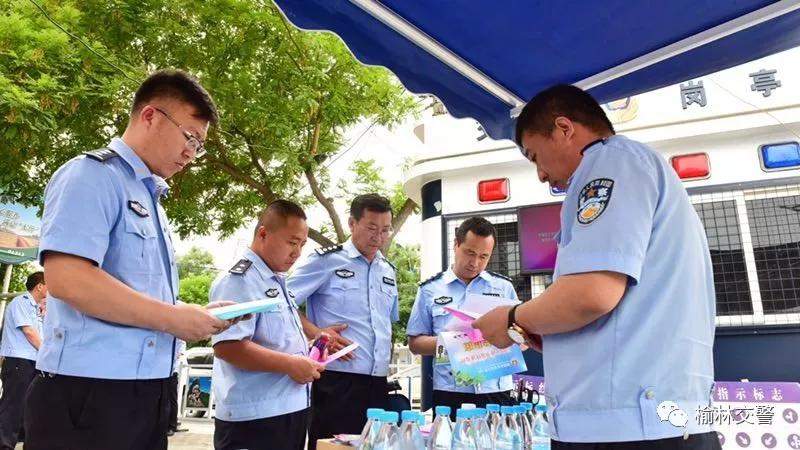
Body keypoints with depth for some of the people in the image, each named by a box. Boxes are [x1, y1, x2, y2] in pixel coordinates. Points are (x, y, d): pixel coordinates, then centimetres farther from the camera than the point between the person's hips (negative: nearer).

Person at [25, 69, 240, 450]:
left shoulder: (152, 199, 18)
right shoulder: (92, 175, -9)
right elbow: (66, 278, -23)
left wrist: (197, 315, 7)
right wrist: (174, 318, -17)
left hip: (146, 390, 9)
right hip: (90, 390, -9)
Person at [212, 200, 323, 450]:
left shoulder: (277, 281, 15)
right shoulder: (239, 279, -15)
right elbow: (227, 346, -27)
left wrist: (307, 358, 8)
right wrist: (290, 365, -21)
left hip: (291, 409, 9)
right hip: (254, 418, -9)